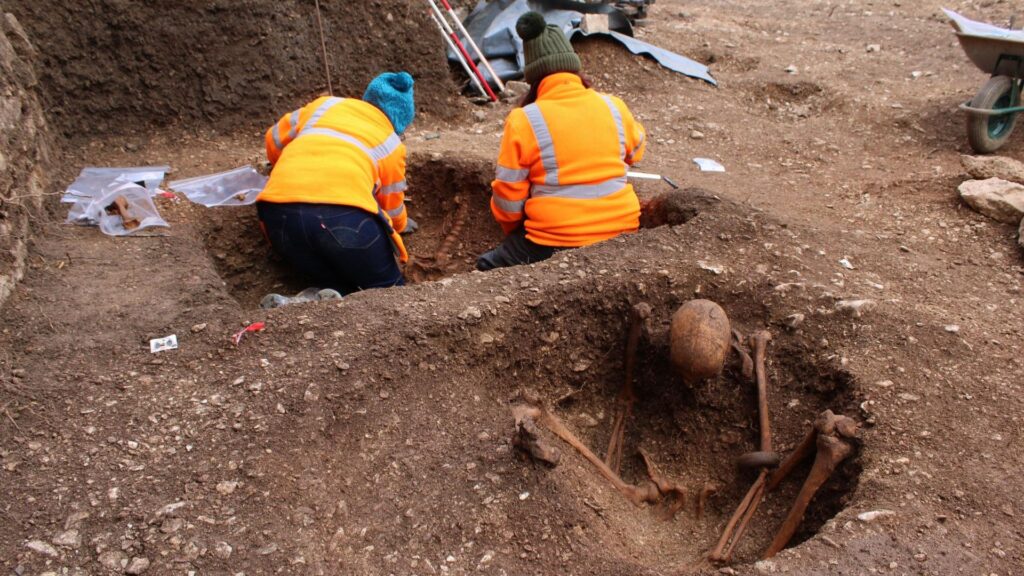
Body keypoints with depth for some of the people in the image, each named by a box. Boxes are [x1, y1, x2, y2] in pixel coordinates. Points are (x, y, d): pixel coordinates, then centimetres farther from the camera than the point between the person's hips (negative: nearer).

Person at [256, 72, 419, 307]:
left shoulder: (324, 105, 29)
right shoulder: (391, 144, 22)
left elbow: (274, 139, 40)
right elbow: (392, 211, 31)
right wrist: (400, 225, 54)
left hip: (279, 212, 4)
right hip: (344, 214, -4)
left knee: (339, 284, 22)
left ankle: (301, 305, -10)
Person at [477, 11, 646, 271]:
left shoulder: (523, 120, -10)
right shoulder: (614, 106, 1)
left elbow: (507, 197, -4)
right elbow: (636, 151, 22)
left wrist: (512, 231, 15)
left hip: (553, 245, -5)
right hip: (620, 232, 5)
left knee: (488, 267, 15)